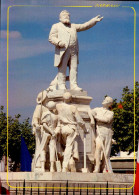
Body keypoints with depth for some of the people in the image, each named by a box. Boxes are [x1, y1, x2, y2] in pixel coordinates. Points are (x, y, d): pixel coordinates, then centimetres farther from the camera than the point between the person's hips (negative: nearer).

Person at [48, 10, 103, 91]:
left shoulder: (73, 26, 28)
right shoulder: (56, 26, 15)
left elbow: (84, 26, 23)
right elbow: (51, 38, 6)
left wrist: (94, 20, 13)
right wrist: (59, 42, -13)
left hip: (73, 51, 4)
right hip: (63, 50, -4)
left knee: (74, 68, -3)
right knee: (62, 69, -8)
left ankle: (74, 85, -4)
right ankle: (61, 85, -6)